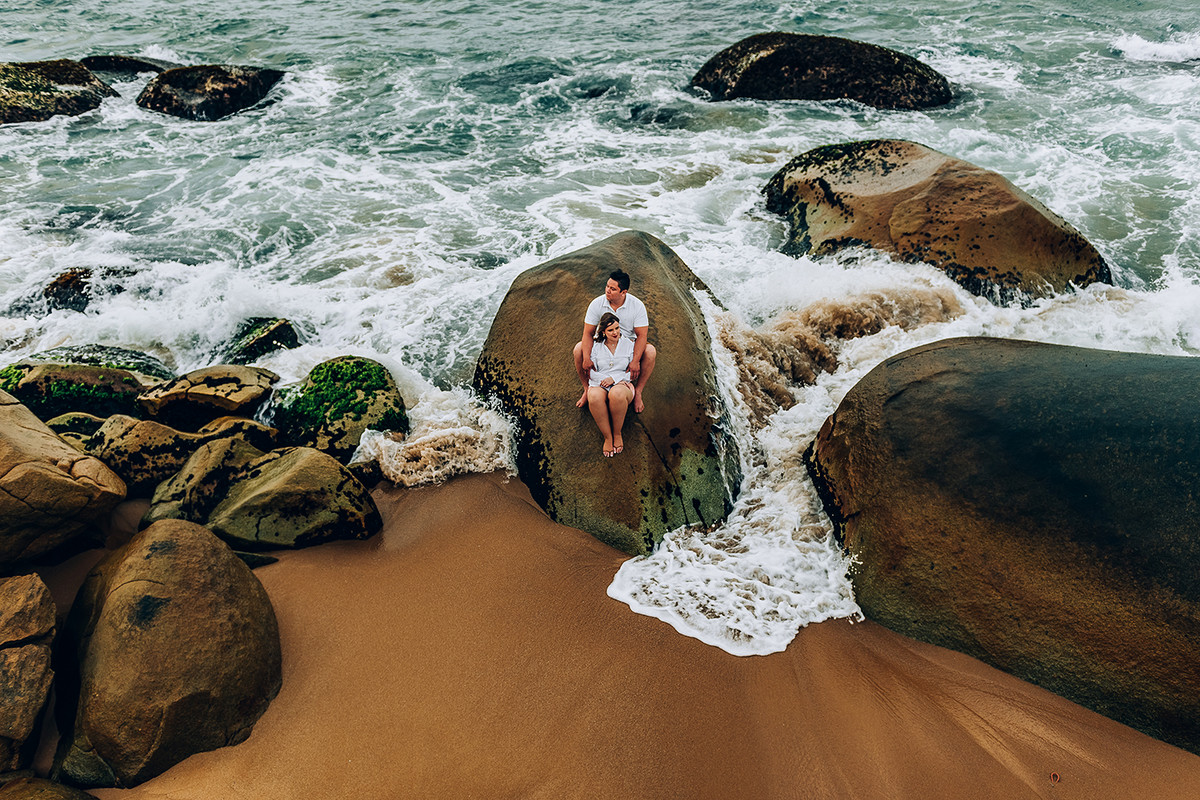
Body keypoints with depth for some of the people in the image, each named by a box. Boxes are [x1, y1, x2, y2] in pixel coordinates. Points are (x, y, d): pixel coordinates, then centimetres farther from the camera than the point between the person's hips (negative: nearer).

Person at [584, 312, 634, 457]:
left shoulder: (628, 344, 11)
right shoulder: (596, 345, 11)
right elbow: (591, 372, 6)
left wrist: (614, 379, -9)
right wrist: (605, 380, -12)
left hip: (622, 384, 0)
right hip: (599, 385, 1)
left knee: (617, 394, -41)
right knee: (595, 397, -39)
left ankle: (617, 434, -19)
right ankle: (607, 437, -23)